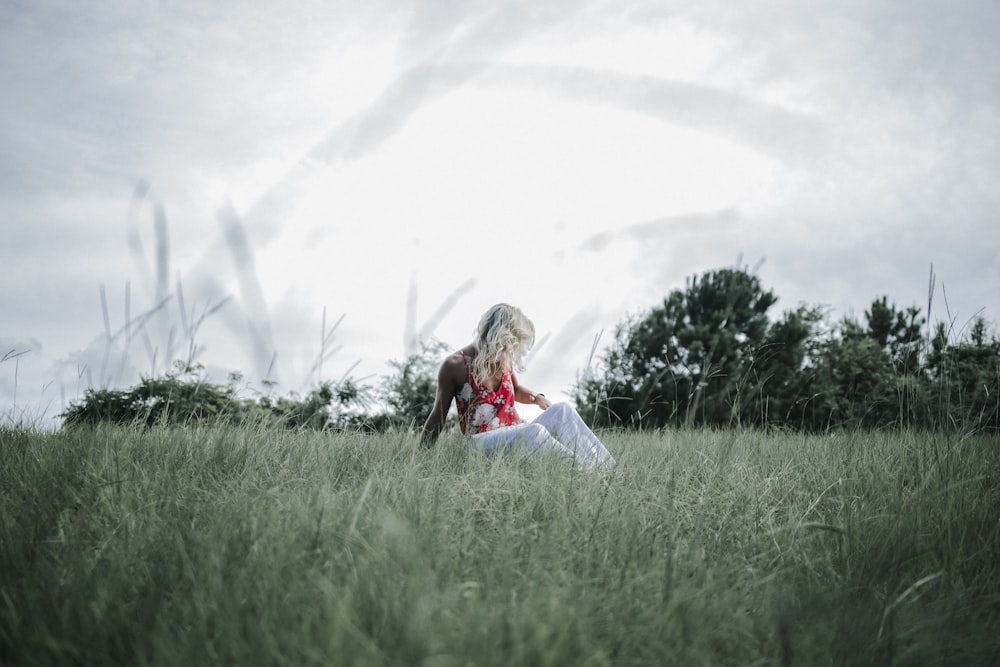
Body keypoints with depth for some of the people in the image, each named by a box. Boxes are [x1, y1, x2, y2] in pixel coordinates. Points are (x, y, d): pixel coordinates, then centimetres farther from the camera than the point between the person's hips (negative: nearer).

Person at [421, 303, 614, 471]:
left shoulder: (504, 361, 10)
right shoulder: (455, 365, -7)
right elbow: (437, 418, 0)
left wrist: (535, 397, 9)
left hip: (514, 436, 6)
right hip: (482, 443, -6)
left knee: (561, 410, -19)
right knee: (533, 432, -36)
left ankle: (609, 471, -29)